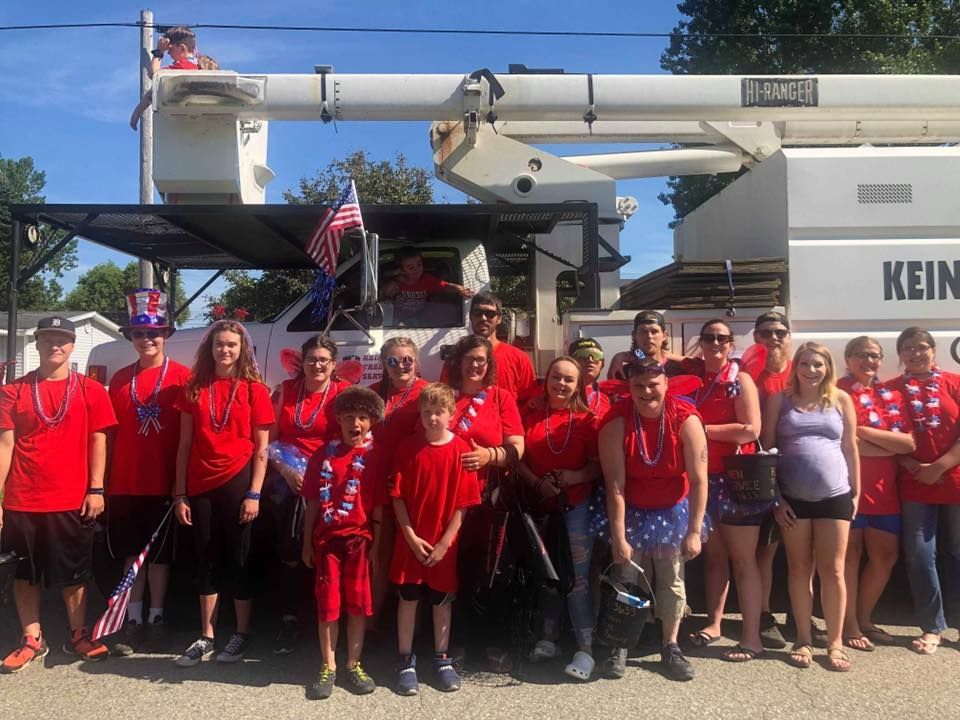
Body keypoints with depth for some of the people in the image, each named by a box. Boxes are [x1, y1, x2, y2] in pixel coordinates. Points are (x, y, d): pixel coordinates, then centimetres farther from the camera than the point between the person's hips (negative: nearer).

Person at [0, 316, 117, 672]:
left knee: (73, 572, 10)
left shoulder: (90, 390, 2)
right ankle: (32, 640, 24)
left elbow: (97, 442, 1)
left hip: (72, 500, -1)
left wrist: (95, 490, -5)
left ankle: (78, 635, 24)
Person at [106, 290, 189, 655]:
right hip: (124, 483, 4)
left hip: (163, 483, -4)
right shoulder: (120, 378, 8)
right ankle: (133, 621, 21)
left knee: (158, 553, 7)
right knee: (132, 552, 11)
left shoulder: (181, 377, -5)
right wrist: (104, 481, 6)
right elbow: (111, 432, 10)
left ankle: (156, 620, 18)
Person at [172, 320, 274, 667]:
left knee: (237, 559, 5)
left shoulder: (254, 389, -1)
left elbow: (261, 448, -2)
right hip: (201, 486, 3)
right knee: (206, 560, 10)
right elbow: (185, 444, 6)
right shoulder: (194, 388, 6)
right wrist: (180, 494, 2)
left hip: (237, 483, -3)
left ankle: (242, 634, 19)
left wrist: (254, 493, -8)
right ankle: (206, 637, 22)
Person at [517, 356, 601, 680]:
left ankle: (585, 649, 3)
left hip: (575, 507, -2)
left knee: (577, 577, -3)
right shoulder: (530, 416, 3)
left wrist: (576, 477, -20)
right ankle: (548, 636, 28)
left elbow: (597, 465, -2)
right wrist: (537, 482, -14)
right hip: (539, 506, 3)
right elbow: (518, 460, 2)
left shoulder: (587, 419, -2)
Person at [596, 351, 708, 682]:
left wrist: (694, 531, -18)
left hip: (673, 511, 1)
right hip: (630, 511, -1)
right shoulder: (616, 421, -21)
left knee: (672, 580, 8)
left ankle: (671, 647, 25)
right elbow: (615, 485, -21)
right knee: (627, 580, 1)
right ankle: (620, 647, 19)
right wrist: (618, 537, -21)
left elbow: (699, 480, -17)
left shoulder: (685, 418, -20)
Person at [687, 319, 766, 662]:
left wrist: (703, 429, -15)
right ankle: (714, 623, 25)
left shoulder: (741, 380, -6)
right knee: (713, 555, 14)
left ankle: (751, 637, 5)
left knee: (742, 559, 0)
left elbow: (751, 430, -17)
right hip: (704, 478, 5)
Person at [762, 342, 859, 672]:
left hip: (835, 496, 0)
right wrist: (774, 497, -3)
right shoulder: (780, 400, 3)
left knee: (833, 571, 4)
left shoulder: (841, 400, 6)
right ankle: (803, 639, 19)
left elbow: (850, 449, 8)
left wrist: (856, 492, 5)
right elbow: (767, 448, 1)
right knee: (799, 569, 8)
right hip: (793, 497, 0)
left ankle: (835, 643, 15)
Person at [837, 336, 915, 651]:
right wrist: (892, 446, -9)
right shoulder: (839, 392, -4)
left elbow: (910, 442, 0)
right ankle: (850, 626, 12)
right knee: (850, 554, 2)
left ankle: (863, 620, 27)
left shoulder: (891, 394, 13)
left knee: (885, 556, 11)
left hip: (884, 488, 6)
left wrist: (864, 431, -11)